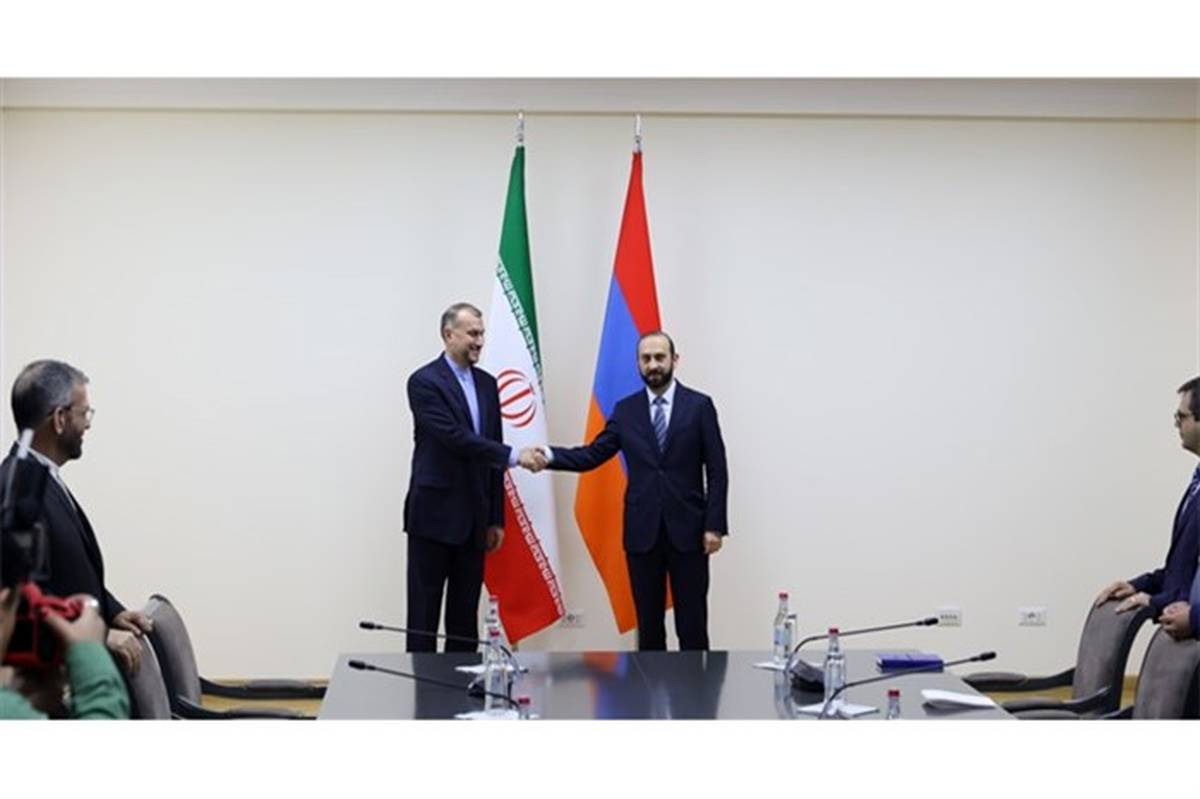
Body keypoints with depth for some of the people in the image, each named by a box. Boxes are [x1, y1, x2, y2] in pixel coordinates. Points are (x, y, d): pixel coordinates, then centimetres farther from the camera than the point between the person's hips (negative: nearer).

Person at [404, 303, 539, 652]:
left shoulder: (487, 384, 12)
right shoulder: (424, 381, -9)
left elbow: (490, 453, 13)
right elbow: (456, 438, -19)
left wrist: (496, 518, 11)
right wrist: (513, 456, -21)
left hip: (473, 520, 6)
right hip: (434, 517, -6)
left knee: (465, 615, 9)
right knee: (424, 614, -1)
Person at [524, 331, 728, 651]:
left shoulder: (699, 406, 0)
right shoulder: (626, 410, 8)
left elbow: (717, 470, -2)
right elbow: (592, 454, 3)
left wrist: (714, 526, -8)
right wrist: (549, 456, -15)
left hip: (688, 530, -2)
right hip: (642, 531, 3)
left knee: (693, 624, 0)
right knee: (648, 625, 8)